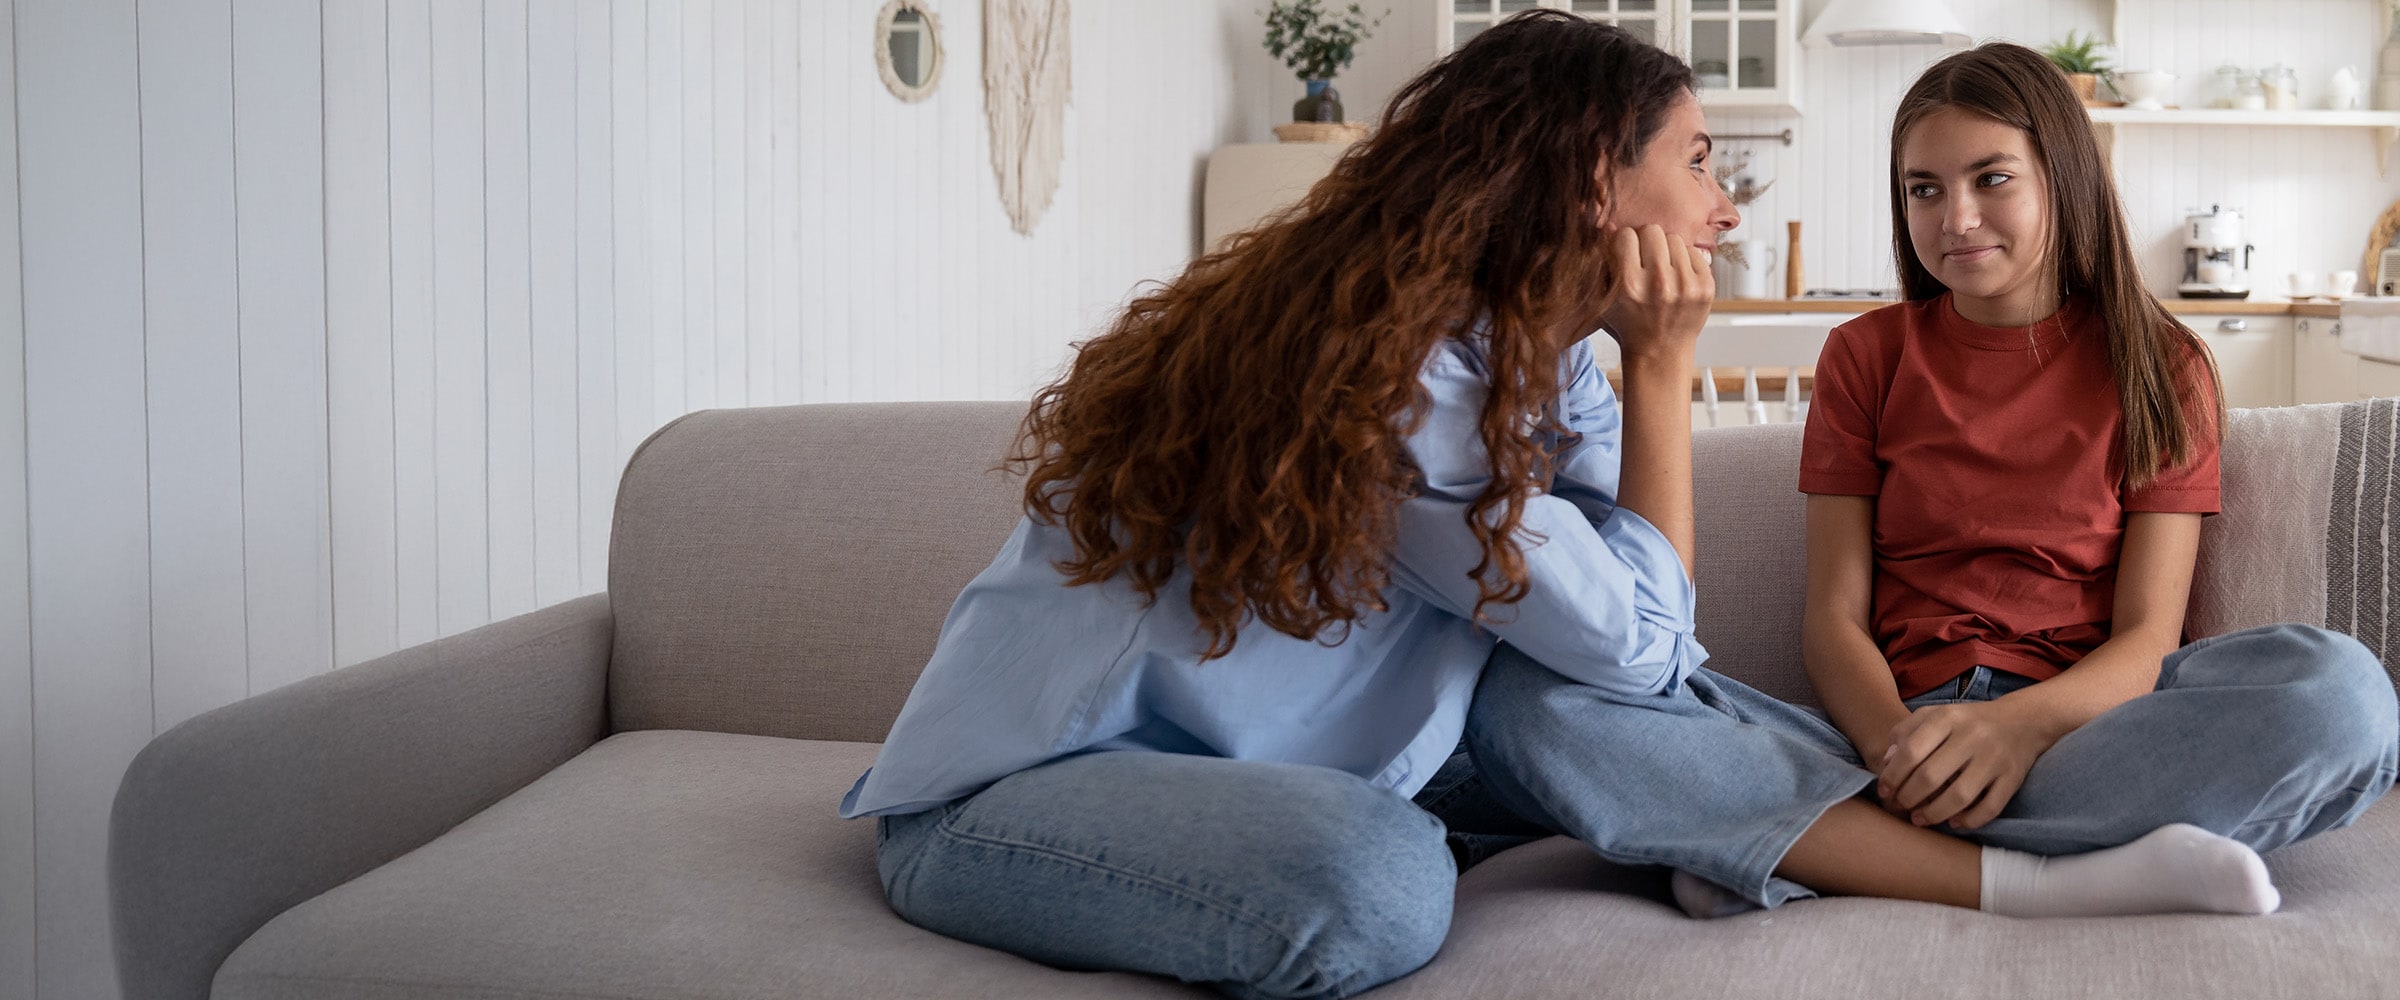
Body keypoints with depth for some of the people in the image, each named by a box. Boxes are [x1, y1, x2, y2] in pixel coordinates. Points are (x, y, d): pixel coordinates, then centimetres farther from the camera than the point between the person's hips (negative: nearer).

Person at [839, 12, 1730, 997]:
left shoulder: (1528, 349, 5)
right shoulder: (1394, 370, -24)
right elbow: (1635, 641, -17)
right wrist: (1663, 363, -13)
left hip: (1224, 758, 9)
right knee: (1379, 880, -37)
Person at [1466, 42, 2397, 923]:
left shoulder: (2158, 366, 12)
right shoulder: (1865, 357, 14)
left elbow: (2147, 636, 1)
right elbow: (1833, 617, 5)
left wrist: (2023, 723, -23)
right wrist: (1897, 748, -19)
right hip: (1891, 733, 0)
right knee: (1525, 696, -25)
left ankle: (1795, 844, -30)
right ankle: (2043, 883, -32)